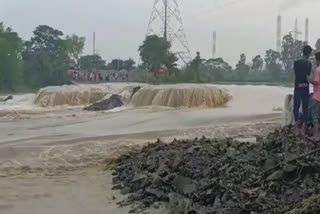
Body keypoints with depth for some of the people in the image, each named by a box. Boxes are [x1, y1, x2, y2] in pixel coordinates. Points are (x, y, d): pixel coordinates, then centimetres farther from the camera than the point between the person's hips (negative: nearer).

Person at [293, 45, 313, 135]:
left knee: (296, 108, 5)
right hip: (306, 89, -1)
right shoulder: (309, 64, -6)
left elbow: (296, 75, 6)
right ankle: (303, 129, 5)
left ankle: (297, 129, 0)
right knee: (305, 109, 5)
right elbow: (308, 77, -5)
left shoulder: (296, 62, 0)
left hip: (297, 88, 1)